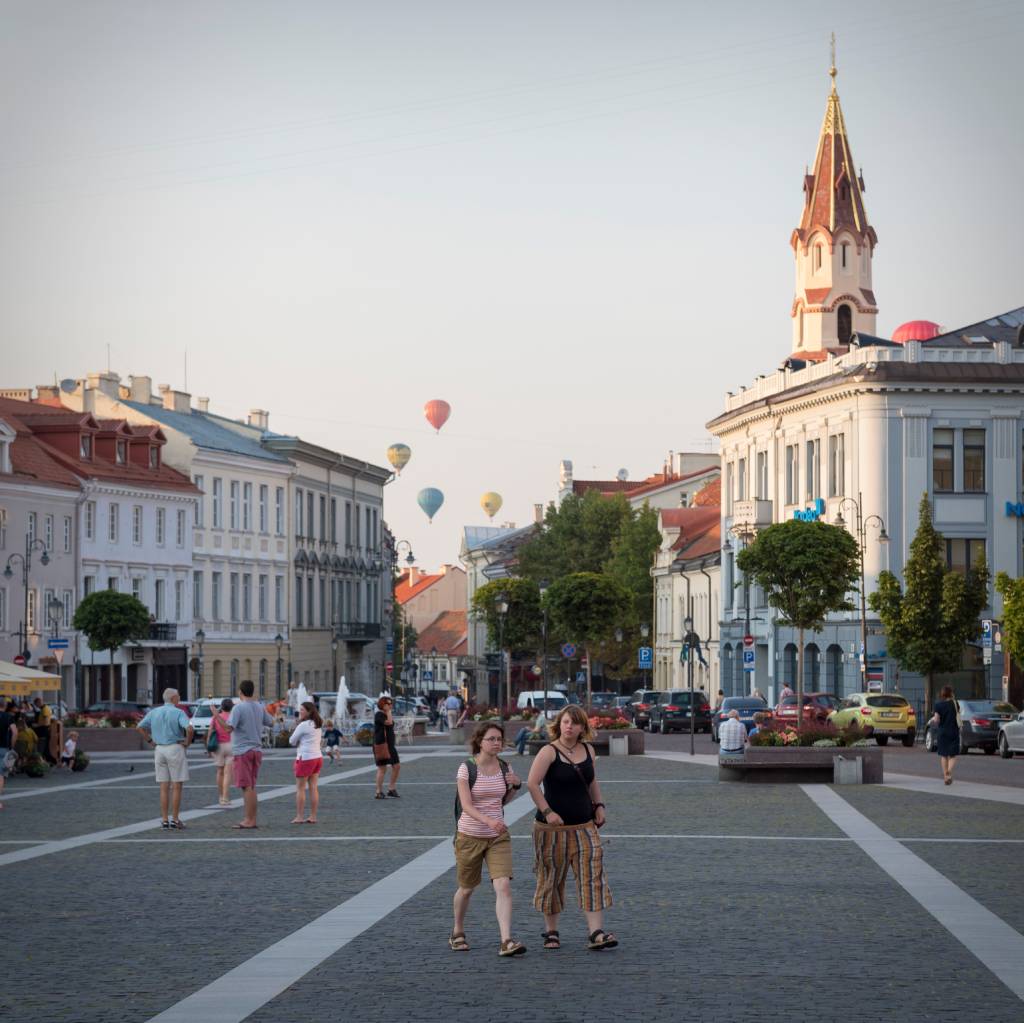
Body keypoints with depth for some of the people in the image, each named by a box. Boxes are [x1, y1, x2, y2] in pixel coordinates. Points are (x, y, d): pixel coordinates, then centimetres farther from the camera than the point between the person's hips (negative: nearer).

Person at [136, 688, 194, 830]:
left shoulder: (154, 712, 8)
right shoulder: (178, 713, -9)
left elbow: (139, 727, 9)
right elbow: (189, 728, -24)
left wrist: (150, 741, 11)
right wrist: (187, 742, -8)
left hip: (159, 750, 5)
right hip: (175, 749, -5)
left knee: (164, 788, 7)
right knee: (176, 787, 1)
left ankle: (164, 821, 4)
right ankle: (174, 820, 1)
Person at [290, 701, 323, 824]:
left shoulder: (303, 725, -12)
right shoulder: (318, 725, 12)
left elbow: (292, 741, -6)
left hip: (306, 758, -8)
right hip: (318, 757, 8)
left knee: (300, 788, -2)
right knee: (313, 787, 8)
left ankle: (299, 817, -3)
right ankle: (313, 817, 7)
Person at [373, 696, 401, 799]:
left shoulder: (386, 714, 17)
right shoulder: (379, 715, -12)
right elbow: (389, 723, -27)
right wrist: (388, 711, -17)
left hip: (390, 745, 9)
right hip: (381, 745, -9)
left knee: (396, 766, 5)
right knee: (382, 768, -6)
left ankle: (392, 789, 14)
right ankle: (379, 792, -2)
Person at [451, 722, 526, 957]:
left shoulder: (505, 768, 2)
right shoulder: (466, 769, -12)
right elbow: (466, 805, -21)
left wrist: (516, 786, -2)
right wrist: (488, 820, -38)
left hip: (498, 836, 3)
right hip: (469, 836, -3)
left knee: (503, 886, -15)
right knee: (467, 889, 13)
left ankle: (506, 942, -20)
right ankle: (457, 933, 38)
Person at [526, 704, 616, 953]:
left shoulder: (588, 750, 9)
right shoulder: (549, 752, -9)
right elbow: (532, 784, -18)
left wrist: (598, 806, 13)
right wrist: (547, 811, -24)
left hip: (584, 826, 4)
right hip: (553, 827, -4)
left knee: (593, 874, -7)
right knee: (552, 878, 5)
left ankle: (596, 932, -12)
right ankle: (551, 931, 20)